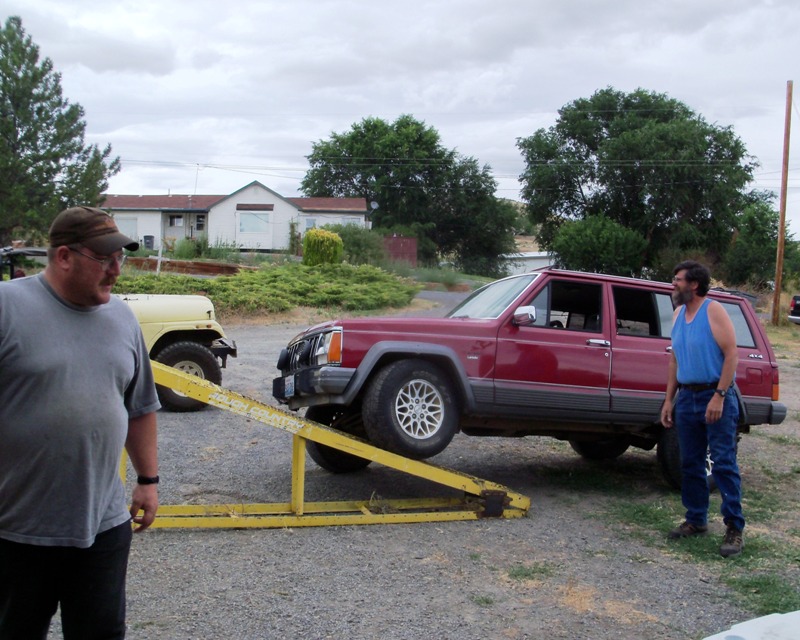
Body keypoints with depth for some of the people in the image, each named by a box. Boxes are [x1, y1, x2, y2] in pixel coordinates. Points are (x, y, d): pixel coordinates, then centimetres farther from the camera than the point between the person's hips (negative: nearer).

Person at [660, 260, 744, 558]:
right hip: (687, 397, 7)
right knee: (690, 463, 12)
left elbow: (731, 354, -15)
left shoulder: (713, 311, -10)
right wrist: (669, 399, 13)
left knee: (723, 463, -6)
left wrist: (719, 396, -22)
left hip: (716, 396, -7)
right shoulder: (679, 314, 12)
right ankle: (696, 520, 23)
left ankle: (735, 529, -2)